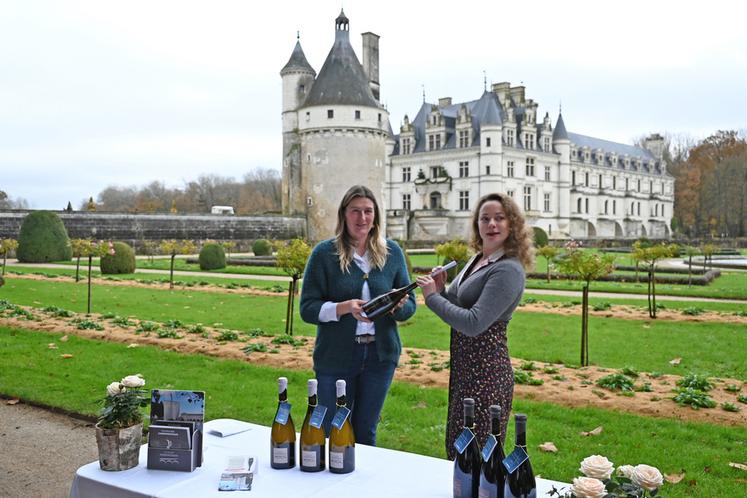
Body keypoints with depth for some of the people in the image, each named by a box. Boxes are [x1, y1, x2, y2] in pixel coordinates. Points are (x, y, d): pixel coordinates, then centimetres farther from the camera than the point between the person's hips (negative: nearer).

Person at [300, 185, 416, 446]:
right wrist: (346, 307, -24)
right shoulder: (325, 253, -5)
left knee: (366, 434, 16)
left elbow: (410, 305, 8)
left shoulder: (392, 252, 4)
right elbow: (308, 308, -8)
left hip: (380, 355, 3)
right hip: (335, 356, -2)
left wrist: (398, 305, -16)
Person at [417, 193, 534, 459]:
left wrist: (433, 297, -14)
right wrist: (441, 290, 0)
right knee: (455, 449, 20)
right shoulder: (476, 260, 11)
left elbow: (473, 323, -24)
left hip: (486, 372, -9)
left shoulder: (508, 270, -17)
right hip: (464, 367, 9)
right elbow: (459, 305, 19)